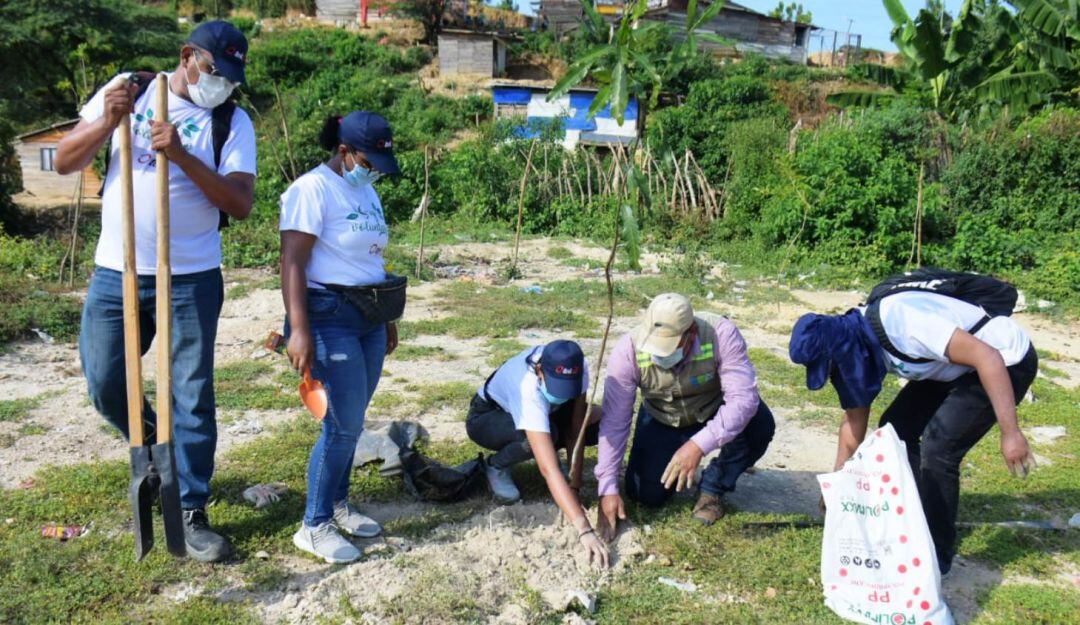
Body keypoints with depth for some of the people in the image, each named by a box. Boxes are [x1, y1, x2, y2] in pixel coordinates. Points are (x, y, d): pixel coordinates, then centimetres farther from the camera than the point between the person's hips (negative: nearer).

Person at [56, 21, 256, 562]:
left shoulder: (233, 123, -2)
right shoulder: (125, 94, 4)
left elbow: (240, 203, -14)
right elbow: (64, 162, 1)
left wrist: (181, 155, -23)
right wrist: (107, 123, -16)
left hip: (190, 279, -2)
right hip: (115, 273, 2)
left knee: (192, 395, 0)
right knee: (105, 386, 9)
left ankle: (192, 513, 11)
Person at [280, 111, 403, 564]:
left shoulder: (365, 191, 16)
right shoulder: (313, 190, -11)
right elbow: (292, 263, -17)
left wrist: (388, 320, 25)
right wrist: (299, 329, -23)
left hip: (369, 318, 8)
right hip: (330, 317, -8)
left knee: (350, 420, 13)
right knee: (345, 425, -7)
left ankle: (338, 504, 28)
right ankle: (314, 526, 5)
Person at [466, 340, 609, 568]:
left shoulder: (576, 367, -29)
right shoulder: (529, 391, -44)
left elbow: (575, 430, -20)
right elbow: (549, 470, -51)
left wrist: (574, 488, -26)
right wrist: (584, 530, -56)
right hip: (486, 418, -5)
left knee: (598, 422, -19)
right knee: (541, 435, -38)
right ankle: (496, 466, -7)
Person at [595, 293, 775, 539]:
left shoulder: (721, 334, -35)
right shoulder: (629, 350, -31)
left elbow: (744, 397, -41)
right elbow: (614, 421, -26)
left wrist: (699, 445, -52)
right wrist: (608, 488, -27)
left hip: (714, 414, -1)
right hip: (661, 421, 1)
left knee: (759, 424, -31)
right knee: (646, 495, -11)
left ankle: (713, 486, -4)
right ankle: (675, 463, 24)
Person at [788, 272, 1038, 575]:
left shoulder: (900, 322, -32)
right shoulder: (856, 345, -4)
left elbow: (988, 357, -32)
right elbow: (854, 422, 9)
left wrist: (1010, 433, -32)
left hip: (1005, 361, -9)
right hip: (959, 365, 9)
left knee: (937, 447, -16)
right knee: (895, 428, 6)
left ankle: (936, 555, 1)